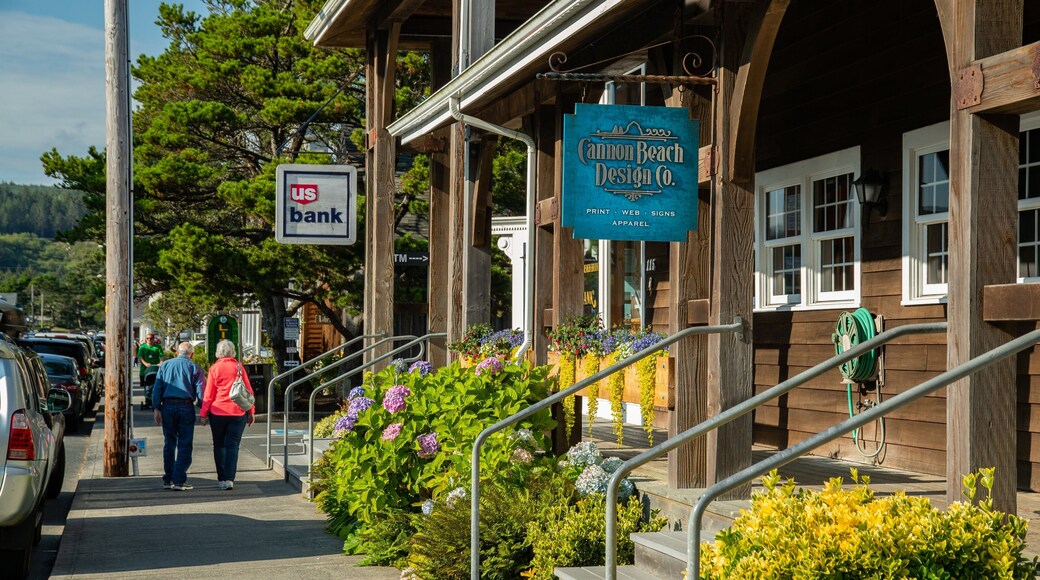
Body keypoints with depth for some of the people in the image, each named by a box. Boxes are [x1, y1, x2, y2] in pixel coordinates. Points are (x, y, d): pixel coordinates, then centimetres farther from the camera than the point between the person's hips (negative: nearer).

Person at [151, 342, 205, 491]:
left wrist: (157, 409, 5)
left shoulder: (165, 365, 11)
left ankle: (168, 480, 14)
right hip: (186, 406, -3)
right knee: (185, 445, 1)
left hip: (168, 406, 3)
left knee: (169, 444, 12)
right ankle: (179, 481, -5)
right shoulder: (194, 368, 3)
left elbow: (157, 388, 5)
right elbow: (201, 390, -4)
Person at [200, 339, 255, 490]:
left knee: (219, 445, 12)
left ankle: (221, 478, 13)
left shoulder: (214, 368, -2)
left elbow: (208, 393, -1)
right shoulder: (239, 367, 1)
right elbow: (248, 390, 3)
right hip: (238, 412, 1)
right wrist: (251, 411, 11)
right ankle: (229, 479, -9)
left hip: (218, 412, 0)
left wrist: (203, 413, 5)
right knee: (232, 446, 2)